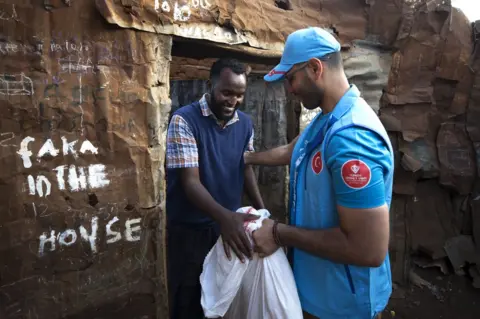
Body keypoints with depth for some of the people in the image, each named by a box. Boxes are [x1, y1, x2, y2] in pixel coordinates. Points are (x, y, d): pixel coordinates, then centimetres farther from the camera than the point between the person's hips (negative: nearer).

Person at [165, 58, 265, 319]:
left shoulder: (245, 123, 0)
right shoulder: (185, 120, -18)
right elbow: (190, 182, -23)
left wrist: (262, 211, -3)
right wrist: (224, 216, -39)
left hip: (229, 224, 5)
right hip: (189, 229, -4)